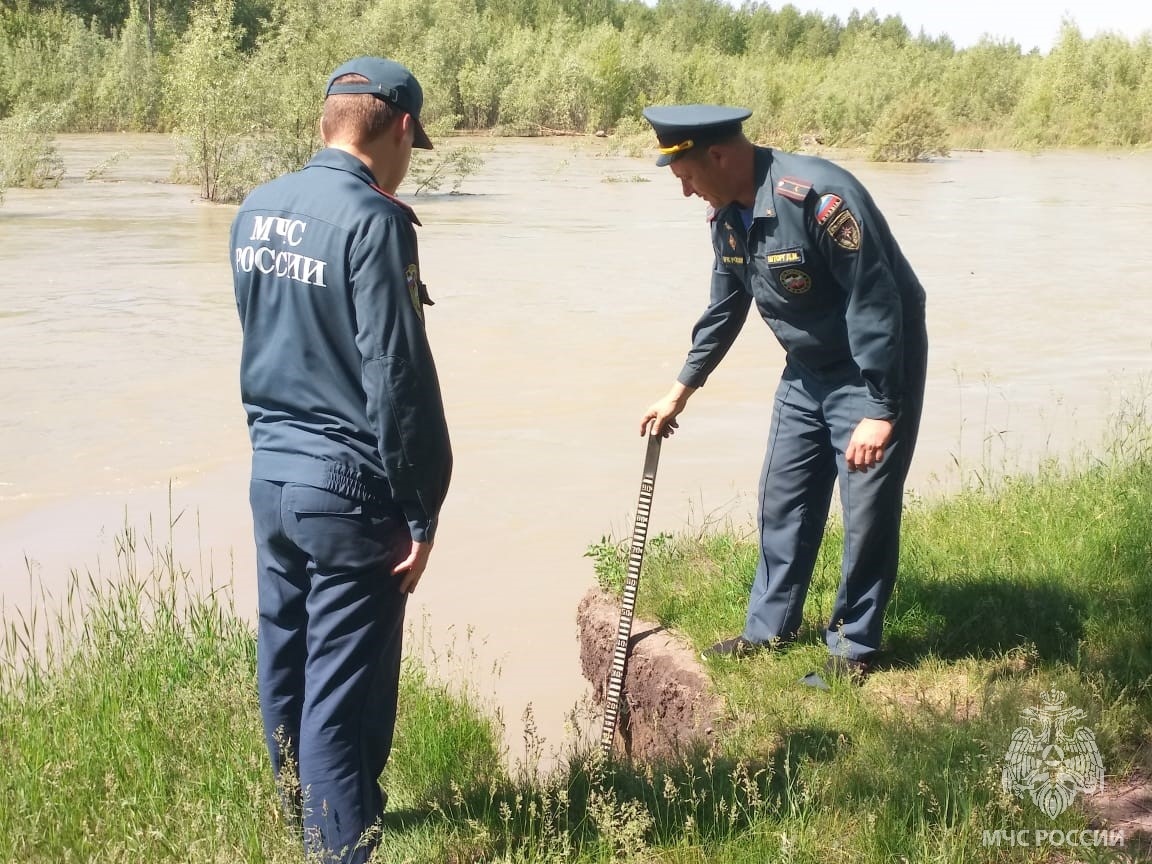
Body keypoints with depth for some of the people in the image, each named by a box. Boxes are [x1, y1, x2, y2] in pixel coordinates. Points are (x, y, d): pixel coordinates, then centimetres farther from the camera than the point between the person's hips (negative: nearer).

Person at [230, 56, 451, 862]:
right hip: (348, 484, -8)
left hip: (272, 469, 8)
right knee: (345, 687, 1)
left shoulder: (257, 210, 6)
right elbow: (398, 379, -20)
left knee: (286, 659, 21)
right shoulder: (372, 221, -18)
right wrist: (421, 513, -14)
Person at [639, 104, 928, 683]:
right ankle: (769, 629, 25)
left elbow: (875, 303, -28)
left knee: (867, 510, -3)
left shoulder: (819, 195, -29)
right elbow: (725, 308, 13)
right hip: (807, 370, 8)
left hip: (876, 367, -8)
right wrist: (681, 391, 17)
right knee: (783, 498, 12)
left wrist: (879, 411, -30)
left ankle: (853, 647, 11)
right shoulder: (726, 213, -2)